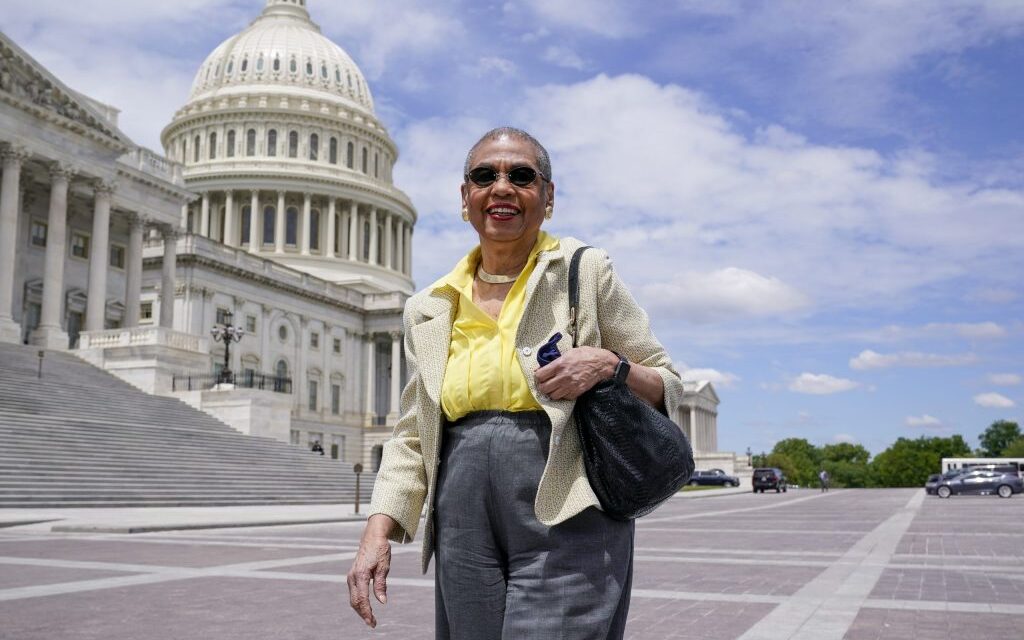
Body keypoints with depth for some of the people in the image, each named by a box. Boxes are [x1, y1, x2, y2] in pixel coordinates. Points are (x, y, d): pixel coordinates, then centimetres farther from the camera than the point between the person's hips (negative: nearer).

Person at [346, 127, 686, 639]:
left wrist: (607, 364, -13)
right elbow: (412, 436, 14)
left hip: (567, 523, -3)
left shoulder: (587, 271, 3)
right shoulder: (429, 310, 13)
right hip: (465, 532, 4)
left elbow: (668, 387, 7)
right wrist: (377, 532, 2)